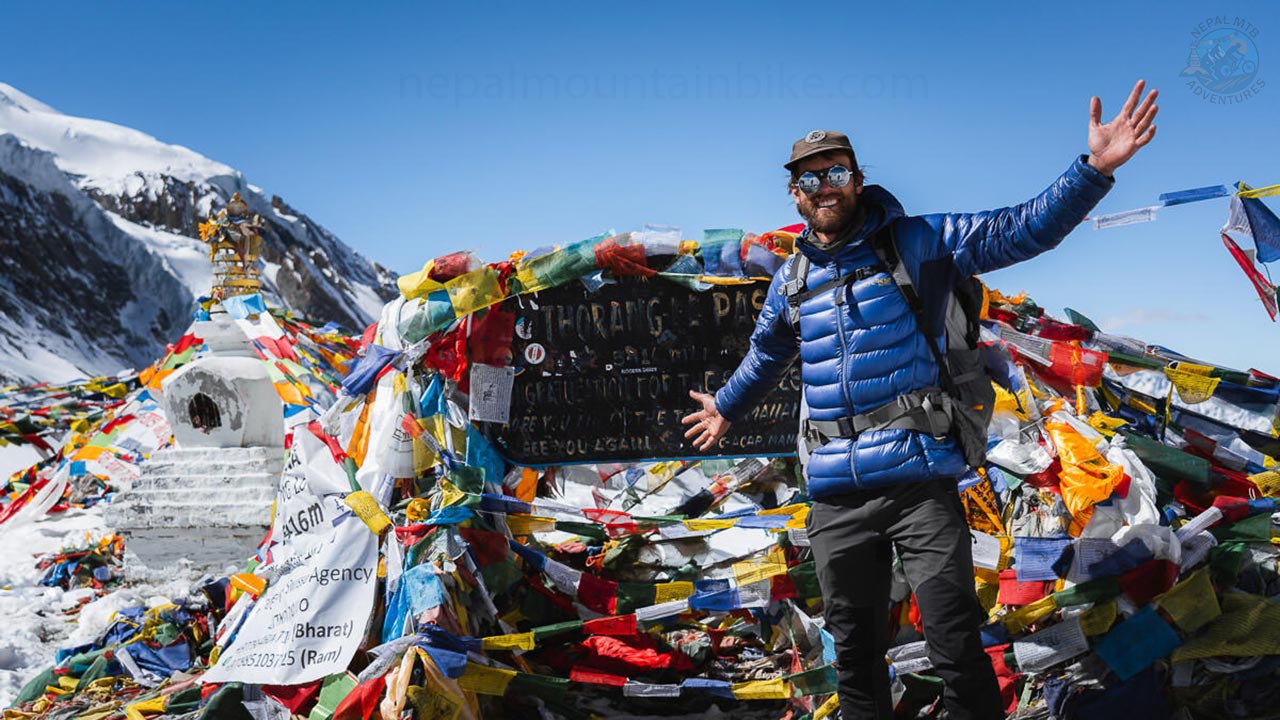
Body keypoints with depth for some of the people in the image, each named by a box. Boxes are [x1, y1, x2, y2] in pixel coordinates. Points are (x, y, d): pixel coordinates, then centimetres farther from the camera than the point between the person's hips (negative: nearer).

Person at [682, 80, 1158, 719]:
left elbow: (1021, 231, -6)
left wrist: (1095, 168, -18)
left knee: (956, 648, -6)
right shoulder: (791, 279, 14)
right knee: (855, 647, 15)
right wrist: (726, 407, 46)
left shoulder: (914, 242, 1)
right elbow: (765, 354, 33)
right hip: (836, 496, 4)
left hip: (920, 480, -4)